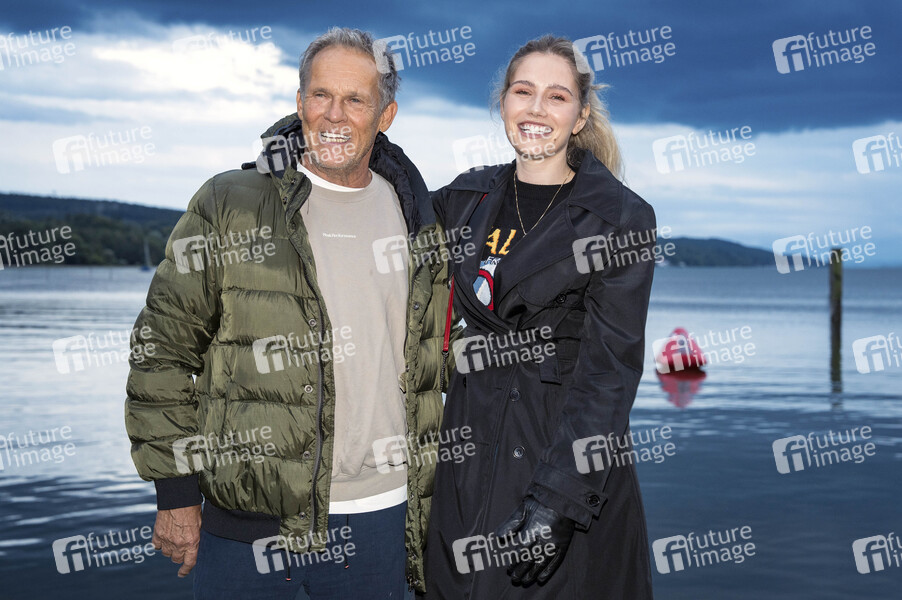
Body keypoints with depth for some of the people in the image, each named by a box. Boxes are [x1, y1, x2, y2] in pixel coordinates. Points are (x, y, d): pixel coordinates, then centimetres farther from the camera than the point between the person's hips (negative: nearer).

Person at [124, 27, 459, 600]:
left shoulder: (415, 217, 8)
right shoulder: (230, 204, -4)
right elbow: (164, 349, -4)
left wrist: (428, 497, 14)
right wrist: (176, 492, -6)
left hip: (381, 513, 3)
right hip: (250, 516, -3)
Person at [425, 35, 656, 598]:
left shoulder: (621, 217, -9)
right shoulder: (470, 197, 6)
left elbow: (610, 368, -14)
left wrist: (558, 498, -21)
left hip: (569, 452, -4)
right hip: (472, 445, 5)